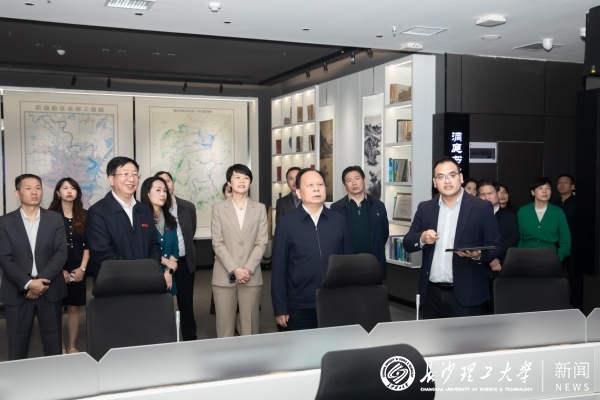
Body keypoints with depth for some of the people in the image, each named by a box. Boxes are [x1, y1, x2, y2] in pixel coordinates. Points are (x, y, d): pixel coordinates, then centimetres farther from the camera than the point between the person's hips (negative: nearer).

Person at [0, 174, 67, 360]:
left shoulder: (55, 219, 6)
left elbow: (60, 254, -2)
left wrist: (42, 281, -14)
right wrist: (28, 283, -15)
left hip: (50, 290, 1)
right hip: (17, 292, -1)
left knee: (53, 343, 6)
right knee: (17, 344, 5)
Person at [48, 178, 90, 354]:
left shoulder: (83, 215, 7)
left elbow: (87, 245, 6)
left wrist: (82, 268, -5)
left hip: (77, 270, 3)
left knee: (74, 308, 6)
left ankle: (72, 346, 15)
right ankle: (59, 346, 10)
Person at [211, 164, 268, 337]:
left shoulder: (260, 208, 9)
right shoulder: (218, 208, 5)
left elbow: (261, 243, 3)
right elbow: (217, 243, -1)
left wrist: (248, 269, -9)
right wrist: (234, 270, -11)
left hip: (252, 276, 1)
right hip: (224, 276, -1)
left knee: (250, 327, 3)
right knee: (224, 326, 2)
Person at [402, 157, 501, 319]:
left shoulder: (481, 208, -1)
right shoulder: (425, 208, 8)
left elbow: (495, 248, 0)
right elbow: (407, 244, 7)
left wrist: (478, 255, -21)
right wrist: (422, 238, -14)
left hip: (465, 294, -3)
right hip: (431, 293, 3)